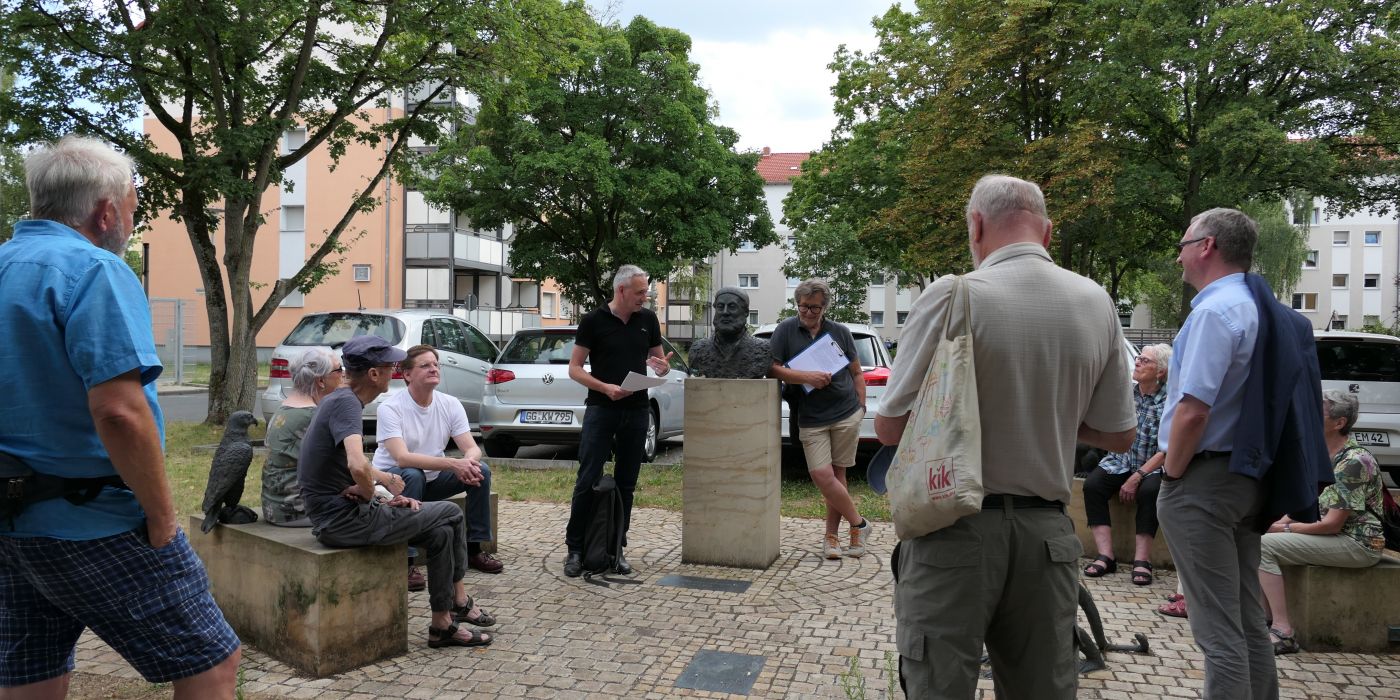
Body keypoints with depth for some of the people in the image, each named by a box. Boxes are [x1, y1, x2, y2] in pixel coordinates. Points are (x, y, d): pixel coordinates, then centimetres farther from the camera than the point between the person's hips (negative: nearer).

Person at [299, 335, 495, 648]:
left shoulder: (340, 400, 13)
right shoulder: (345, 402, -19)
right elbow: (358, 467, -35)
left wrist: (387, 497, 9)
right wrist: (369, 494, -14)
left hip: (335, 516, 10)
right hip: (344, 520, -10)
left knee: (442, 531, 12)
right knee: (450, 514, 2)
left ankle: (442, 625, 17)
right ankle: (458, 602, 18)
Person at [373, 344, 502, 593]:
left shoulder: (450, 405, -5)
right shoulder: (390, 407, -21)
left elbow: (472, 448, -9)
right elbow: (402, 458, -33)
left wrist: (469, 462, -35)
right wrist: (452, 464, -43)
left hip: (433, 479, 5)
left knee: (481, 471, -15)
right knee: (413, 475, -38)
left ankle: (474, 549, -2)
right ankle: (405, 561, -28)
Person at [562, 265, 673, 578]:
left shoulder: (648, 319, 6)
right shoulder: (593, 320, -5)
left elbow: (658, 360, 16)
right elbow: (575, 368, -4)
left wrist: (663, 367, -9)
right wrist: (605, 388, -19)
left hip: (637, 410, 4)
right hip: (600, 409, -4)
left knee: (626, 483, 8)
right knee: (588, 480, -4)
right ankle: (575, 548, 6)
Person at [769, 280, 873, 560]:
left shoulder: (840, 332, 8)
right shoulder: (786, 330, 3)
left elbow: (857, 372, 15)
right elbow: (772, 369, -4)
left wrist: (861, 405, 6)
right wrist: (806, 377, -15)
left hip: (846, 413, 1)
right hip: (811, 418, -1)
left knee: (837, 475, 4)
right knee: (822, 476, -9)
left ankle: (831, 535, 16)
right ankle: (859, 524, 9)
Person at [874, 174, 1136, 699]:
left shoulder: (953, 296, -13)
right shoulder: (1097, 304, 3)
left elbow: (889, 428, -10)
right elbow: (1119, 436, 10)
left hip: (956, 532, -5)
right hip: (1047, 532, 5)